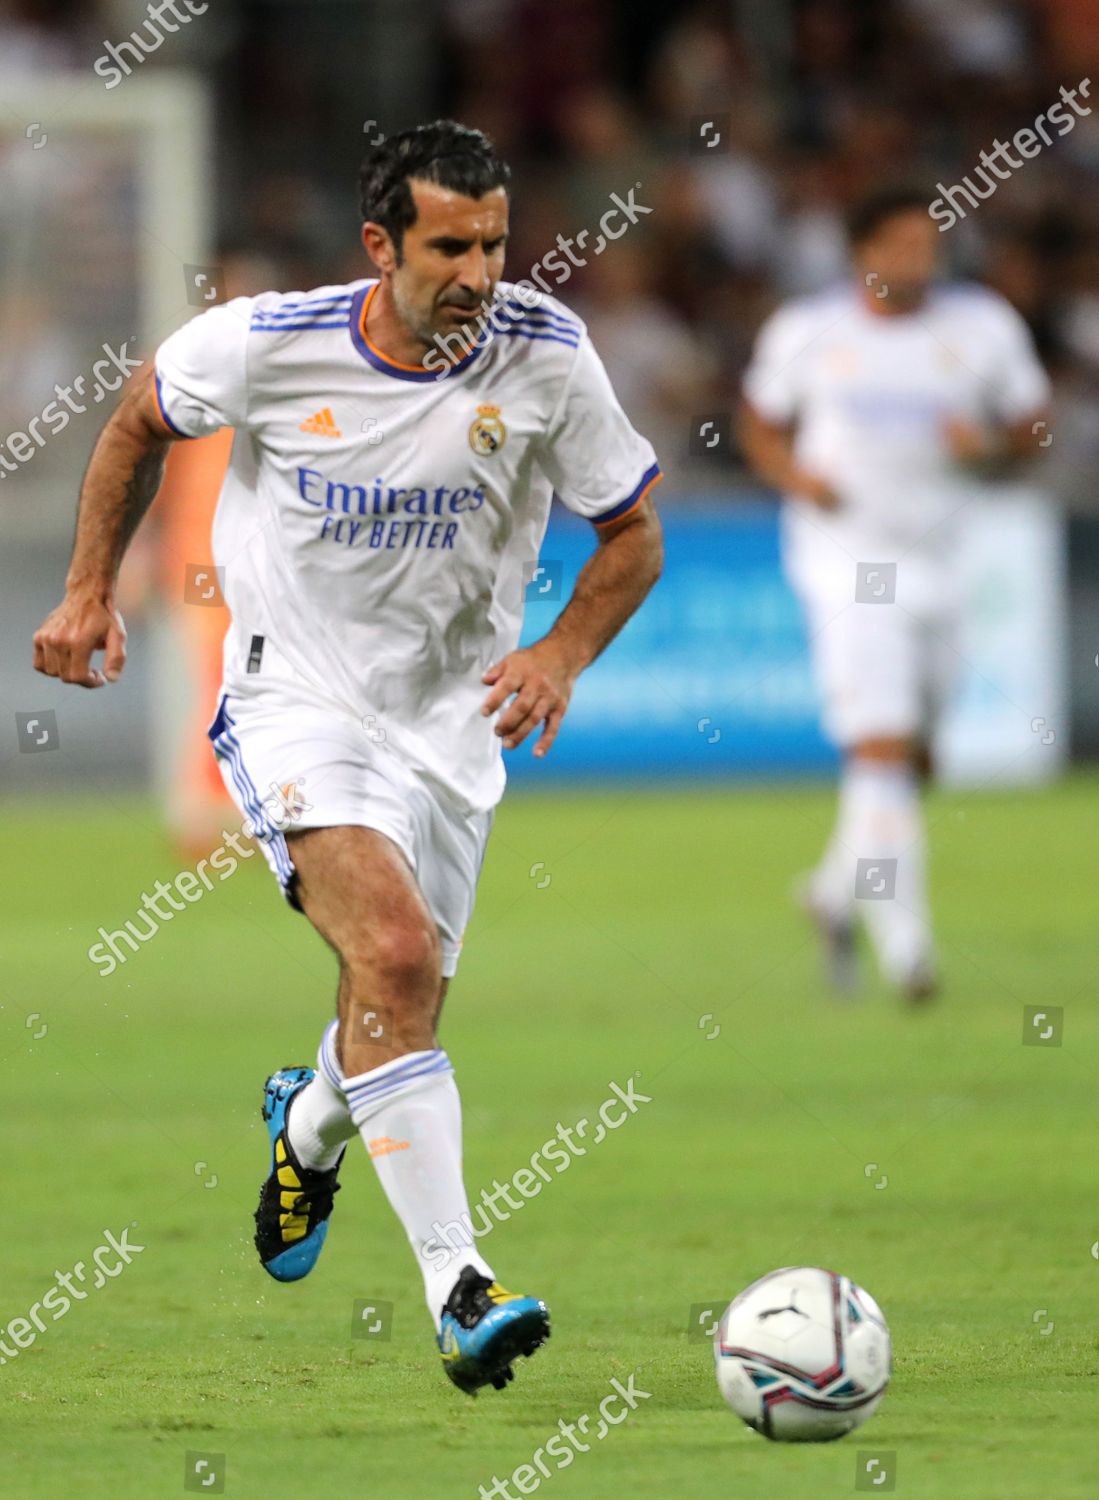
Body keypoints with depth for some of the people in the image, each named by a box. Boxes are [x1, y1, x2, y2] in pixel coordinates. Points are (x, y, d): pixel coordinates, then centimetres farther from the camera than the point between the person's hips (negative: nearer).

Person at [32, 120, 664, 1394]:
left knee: (398, 1021, 8)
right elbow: (144, 419, 7)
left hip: (448, 724, 3)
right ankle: (456, 1288, -30)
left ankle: (309, 1123, 47)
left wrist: (563, 653, -16)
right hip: (294, 700, -3)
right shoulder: (268, 343, -15)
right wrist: (90, 587, 7)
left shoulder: (544, 355, -12)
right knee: (395, 951, -26)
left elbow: (632, 532, 0)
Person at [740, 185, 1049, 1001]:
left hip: (938, 562, 4)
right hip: (844, 563, -4)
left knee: (913, 760, 13)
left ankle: (837, 890, 38)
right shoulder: (804, 331, -1)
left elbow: (1031, 422, 9)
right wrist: (796, 474, -9)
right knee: (882, 749, -17)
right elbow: (761, 425, 12)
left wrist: (989, 443, -13)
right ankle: (905, 942, -16)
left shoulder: (983, 326, 1)